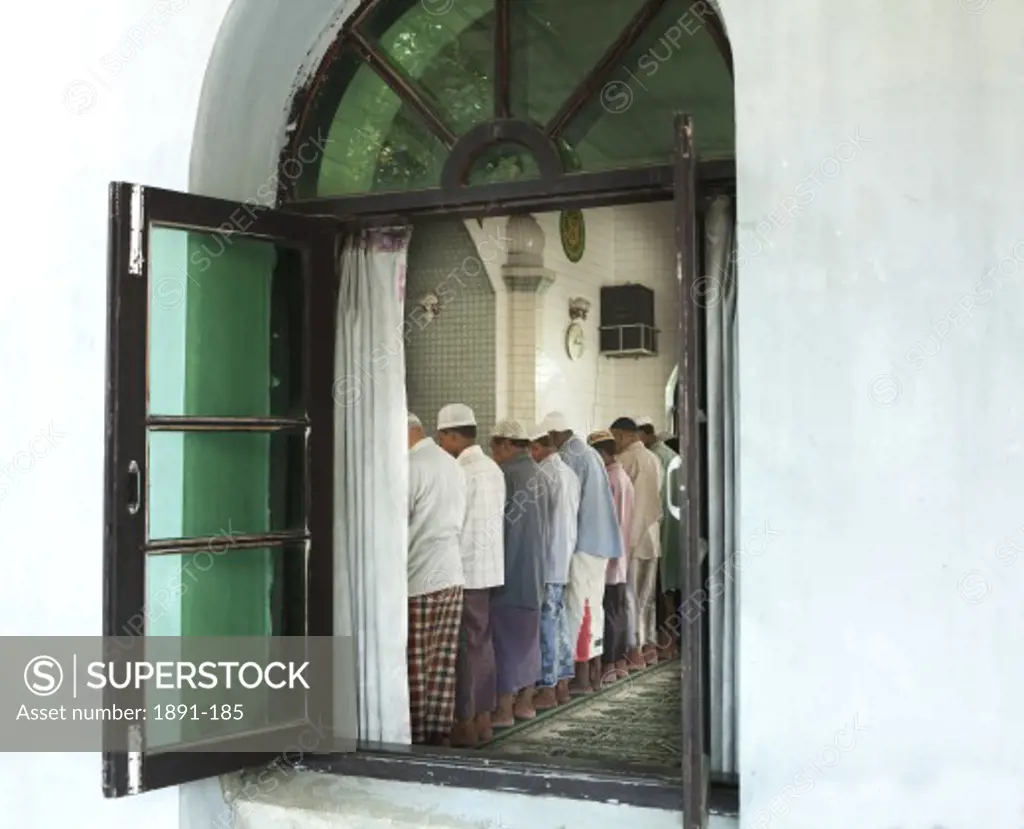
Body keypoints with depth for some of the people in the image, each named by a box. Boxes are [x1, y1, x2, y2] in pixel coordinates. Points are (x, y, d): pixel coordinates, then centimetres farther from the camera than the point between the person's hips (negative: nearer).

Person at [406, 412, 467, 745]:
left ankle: (418, 738, 4)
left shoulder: (411, 467, -12)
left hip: (419, 579, -8)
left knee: (416, 668, -1)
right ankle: (438, 733, 15)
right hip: (451, 575, 8)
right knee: (443, 664, 10)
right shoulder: (452, 464, 13)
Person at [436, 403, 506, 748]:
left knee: (466, 645, -2)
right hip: (490, 567, 8)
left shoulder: (462, 473, -16)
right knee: (483, 643, 12)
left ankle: (465, 723, 4)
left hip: (465, 571, -8)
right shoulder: (493, 468, 10)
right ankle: (483, 719, 19)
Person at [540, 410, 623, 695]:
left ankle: (582, 677, -1)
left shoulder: (568, 458, -13)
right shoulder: (592, 453, 16)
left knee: (579, 607, -4)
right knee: (594, 604, 14)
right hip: (602, 541, 9)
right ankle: (595, 673, 20)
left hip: (582, 541, -9)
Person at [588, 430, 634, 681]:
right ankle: (620, 661, 18)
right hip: (621, 555, 9)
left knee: (609, 611, -4)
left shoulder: (608, 479, -15)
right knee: (619, 609, 13)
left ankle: (609, 663, -1)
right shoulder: (625, 477, 12)